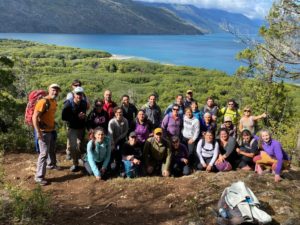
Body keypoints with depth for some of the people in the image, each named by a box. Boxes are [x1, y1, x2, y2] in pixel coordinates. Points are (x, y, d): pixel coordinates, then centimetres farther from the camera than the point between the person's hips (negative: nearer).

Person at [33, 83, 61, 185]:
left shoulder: (54, 102, 6)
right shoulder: (43, 101, -22)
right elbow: (34, 117, -24)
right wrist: (38, 132, -26)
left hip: (51, 130, 9)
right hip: (44, 132, -9)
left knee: (52, 150, 25)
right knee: (44, 153, -7)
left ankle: (52, 164, 50)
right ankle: (39, 177, 0)